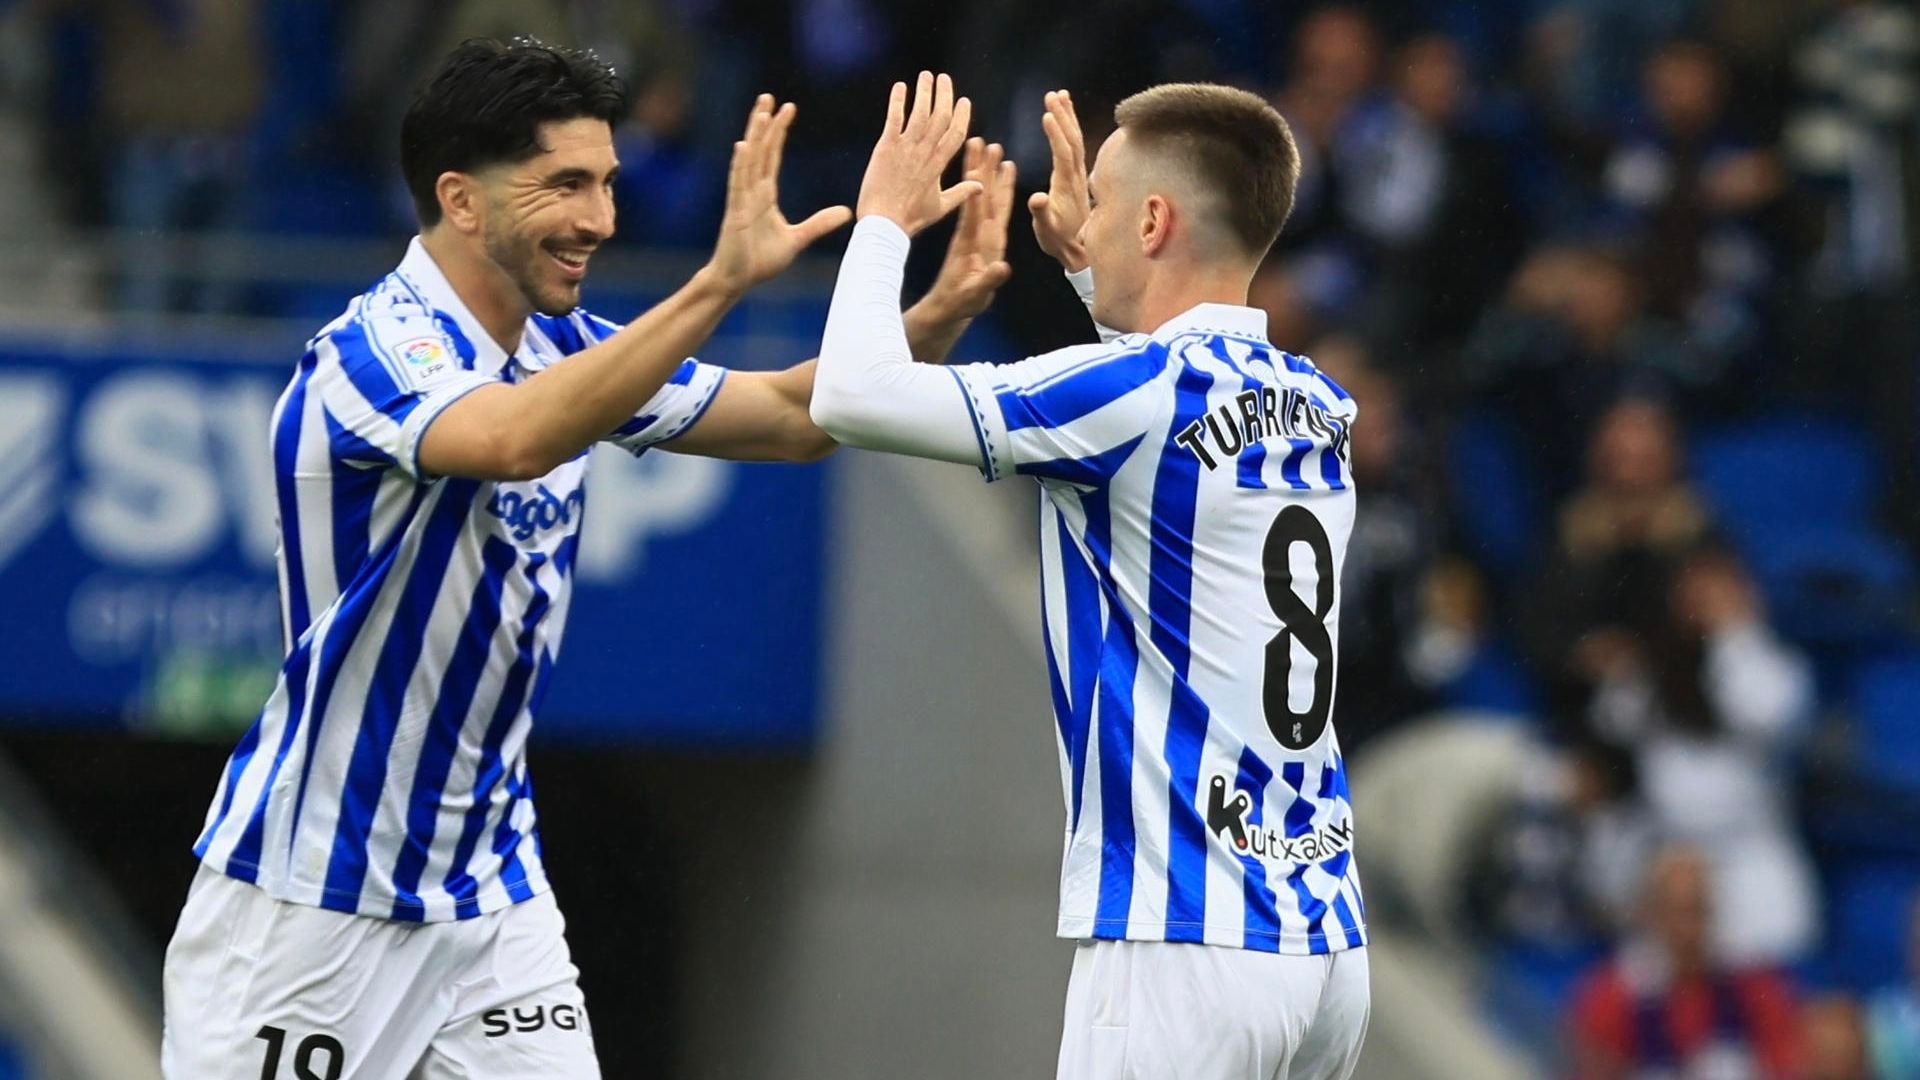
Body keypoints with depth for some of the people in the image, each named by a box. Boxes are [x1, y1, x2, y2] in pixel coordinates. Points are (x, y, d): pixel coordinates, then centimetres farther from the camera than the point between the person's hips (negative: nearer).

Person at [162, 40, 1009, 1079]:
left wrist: (935, 318, -7)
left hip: (488, 892, 7)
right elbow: (513, 440, -40)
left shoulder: (566, 350, 5)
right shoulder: (375, 347, -19)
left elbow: (794, 418, 12)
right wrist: (720, 281, -45)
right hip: (308, 894, -7)